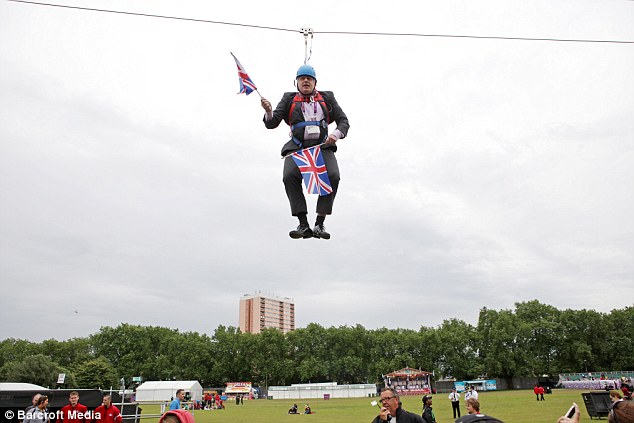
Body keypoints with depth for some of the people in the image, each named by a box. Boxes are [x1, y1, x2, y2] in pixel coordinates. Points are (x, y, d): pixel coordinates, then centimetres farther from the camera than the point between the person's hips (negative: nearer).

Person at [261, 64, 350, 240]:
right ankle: (303, 225, -24)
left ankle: (319, 224, -20)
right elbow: (272, 123, 10)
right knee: (289, 176, -30)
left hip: (323, 146, 0)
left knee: (333, 176, -29)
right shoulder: (289, 99, 19)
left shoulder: (327, 98, 21)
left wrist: (336, 134, -7)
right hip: (297, 147, 0)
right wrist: (269, 112, -14)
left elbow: (343, 121, 16)